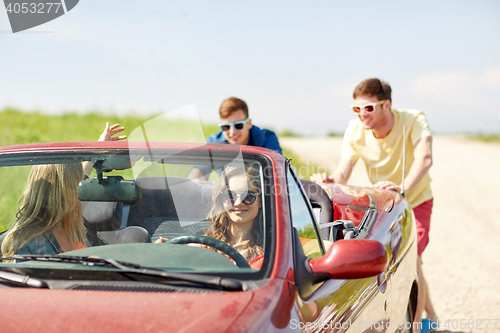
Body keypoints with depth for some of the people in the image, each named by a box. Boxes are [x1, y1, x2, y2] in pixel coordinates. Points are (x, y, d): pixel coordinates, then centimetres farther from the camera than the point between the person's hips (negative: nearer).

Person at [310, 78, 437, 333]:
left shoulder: (413, 120, -27)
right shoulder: (356, 130, -18)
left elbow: (424, 158, -45)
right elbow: (343, 174, -24)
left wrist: (403, 189, -63)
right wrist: (328, 180, -48)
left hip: (416, 200, -4)